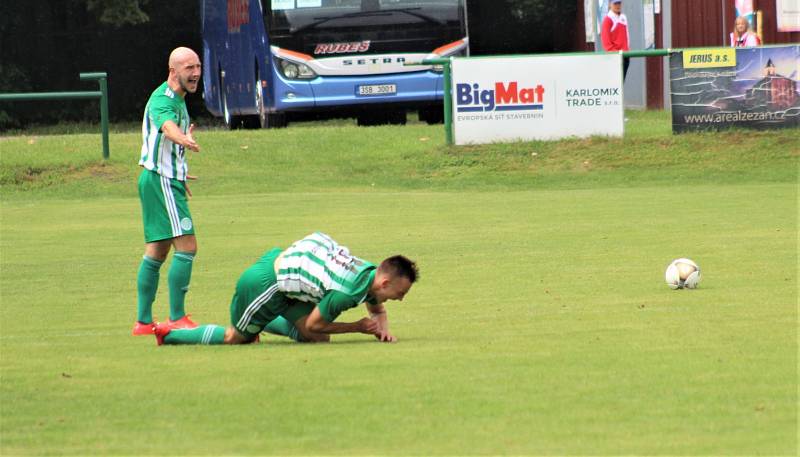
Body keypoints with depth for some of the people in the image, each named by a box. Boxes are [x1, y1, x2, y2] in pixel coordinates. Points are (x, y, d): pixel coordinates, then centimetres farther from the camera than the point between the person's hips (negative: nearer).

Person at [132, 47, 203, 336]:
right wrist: (184, 140, -62)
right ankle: (177, 319, -14)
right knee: (186, 246, -14)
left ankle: (143, 322, 16)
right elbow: (167, 125, -40)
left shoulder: (177, 100, 16)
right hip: (161, 181, -11)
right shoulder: (162, 100, -17)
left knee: (156, 252, 12)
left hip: (166, 181, 11)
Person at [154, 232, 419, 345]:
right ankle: (169, 335, 29)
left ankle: (265, 324, 28)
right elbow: (313, 324, -15)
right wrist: (358, 327, -11)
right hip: (264, 285, -8)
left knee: (318, 339, 4)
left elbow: (377, 310, 20)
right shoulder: (347, 292, -30)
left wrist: (383, 329, -2)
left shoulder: (370, 273, -3)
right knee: (236, 339, 12)